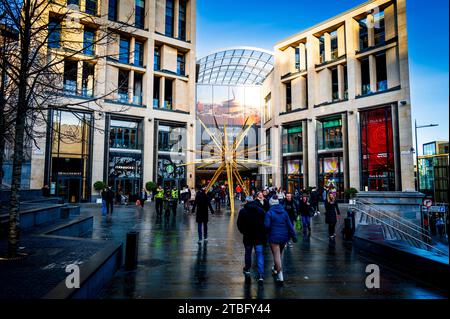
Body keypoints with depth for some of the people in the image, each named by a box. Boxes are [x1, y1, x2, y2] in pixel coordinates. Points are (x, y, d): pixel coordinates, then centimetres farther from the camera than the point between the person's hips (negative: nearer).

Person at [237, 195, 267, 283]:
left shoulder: (242, 211, -5)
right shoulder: (261, 210, 0)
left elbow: (239, 224, -4)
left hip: (247, 236, 0)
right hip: (259, 236, 1)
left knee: (248, 253, 18)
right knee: (260, 254, 1)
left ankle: (247, 270, 32)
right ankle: (261, 275, -7)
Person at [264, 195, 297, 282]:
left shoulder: (269, 213, -11)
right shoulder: (284, 212, 3)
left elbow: (266, 225, -19)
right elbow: (290, 225, 1)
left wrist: (268, 232, 3)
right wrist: (294, 236, 5)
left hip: (274, 237, -5)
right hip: (284, 236, 5)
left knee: (276, 255, -1)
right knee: (280, 253, 23)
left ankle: (280, 274, -8)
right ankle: (275, 268, 42)